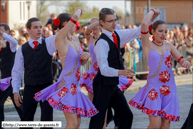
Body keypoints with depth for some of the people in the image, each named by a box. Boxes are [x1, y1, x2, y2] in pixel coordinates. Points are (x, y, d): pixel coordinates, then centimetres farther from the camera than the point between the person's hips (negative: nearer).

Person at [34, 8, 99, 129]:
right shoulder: (60, 38, -12)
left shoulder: (75, 39, 12)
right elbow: (75, 17, -23)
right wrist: (78, 10, 0)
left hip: (74, 86, 8)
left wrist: (86, 56, -1)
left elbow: (81, 62, 22)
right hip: (66, 85, -8)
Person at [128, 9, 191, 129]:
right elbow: (144, 24, -14)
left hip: (169, 88, 4)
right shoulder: (148, 45, 0)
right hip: (154, 87, -4)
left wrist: (186, 62, -18)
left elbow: (181, 59, 5)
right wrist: (152, 12, 2)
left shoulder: (168, 46, 12)